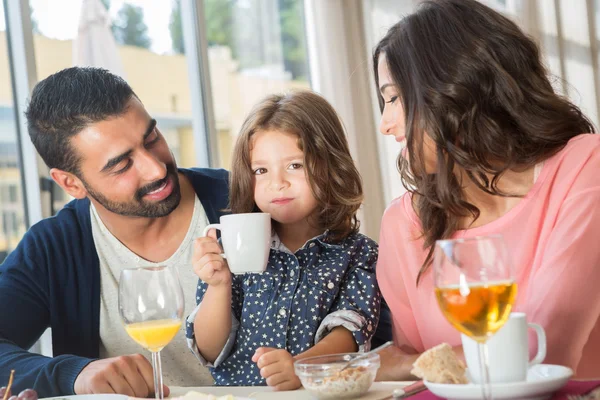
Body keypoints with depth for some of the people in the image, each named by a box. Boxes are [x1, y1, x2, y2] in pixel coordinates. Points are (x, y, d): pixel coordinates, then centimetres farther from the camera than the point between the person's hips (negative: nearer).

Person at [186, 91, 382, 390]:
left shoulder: (357, 254, 4)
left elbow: (349, 331, -9)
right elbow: (209, 351, 6)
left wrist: (302, 366, -26)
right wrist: (218, 285, -9)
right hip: (234, 391, 1)